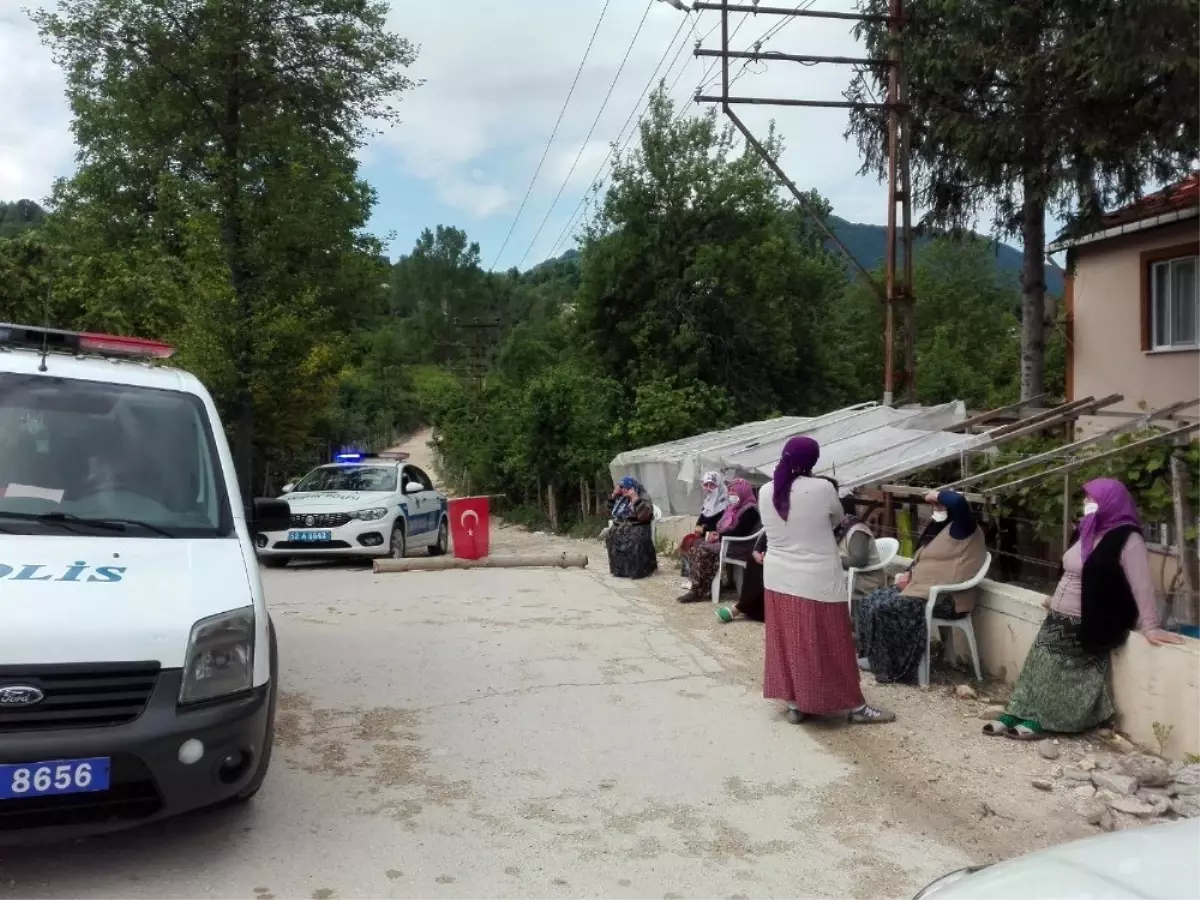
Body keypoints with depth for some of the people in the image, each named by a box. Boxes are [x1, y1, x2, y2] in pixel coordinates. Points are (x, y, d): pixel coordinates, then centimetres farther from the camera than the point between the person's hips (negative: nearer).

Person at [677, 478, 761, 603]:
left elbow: (739, 533, -22)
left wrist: (719, 536, -15)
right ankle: (697, 585, -9)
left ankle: (698, 591, -23)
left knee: (704, 551, -27)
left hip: (741, 546, -10)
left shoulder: (750, 510, -13)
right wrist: (712, 532, -2)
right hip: (725, 540, 10)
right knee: (694, 547, -6)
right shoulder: (732, 507, 18)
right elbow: (719, 524, 21)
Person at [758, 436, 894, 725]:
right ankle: (855, 707, 17)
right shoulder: (822, 488, -16)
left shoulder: (765, 492, -3)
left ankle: (794, 705, 23)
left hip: (778, 579, 5)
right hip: (816, 582, -5)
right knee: (829, 646, 5)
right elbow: (836, 519, 3)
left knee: (787, 642, 14)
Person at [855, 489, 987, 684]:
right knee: (869, 601, 1)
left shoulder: (963, 529, -10)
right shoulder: (938, 529, 21)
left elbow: (958, 501, -31)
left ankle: (889, 668, -15)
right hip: (920, 588, 11)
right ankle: (874, 656, 7)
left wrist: (937, 495, -12)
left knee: (882, 608, -24)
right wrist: (908, 574, 8)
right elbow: (922, 559, 28)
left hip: (944, 598, -11)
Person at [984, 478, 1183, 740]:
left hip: (1086, 625, -8)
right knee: (1039, 663, -1)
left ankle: (1039, 721, -2)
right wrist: (1056, 600, 29)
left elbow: (1142, 585, -21)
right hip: (1060, 618, 8)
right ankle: (1019, 715, -1)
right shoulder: (1091, 533, 11)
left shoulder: (1127, 539, -16)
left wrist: (1150, 627, -24)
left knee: (1056, 669, -12)